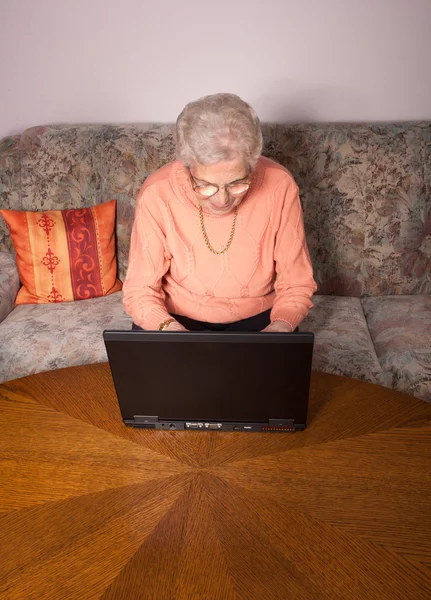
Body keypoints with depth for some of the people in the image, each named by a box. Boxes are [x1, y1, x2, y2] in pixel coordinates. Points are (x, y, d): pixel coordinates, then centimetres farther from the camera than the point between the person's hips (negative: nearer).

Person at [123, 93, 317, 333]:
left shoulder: (279, 186, -19)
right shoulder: (157, 194, -20)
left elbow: (296, 285, -10)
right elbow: (140, 289, -12)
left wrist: (280, 327, -28)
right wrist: (168, 328, -30)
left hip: (257, 316, 2)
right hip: (178, 317, -1)